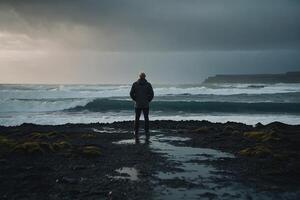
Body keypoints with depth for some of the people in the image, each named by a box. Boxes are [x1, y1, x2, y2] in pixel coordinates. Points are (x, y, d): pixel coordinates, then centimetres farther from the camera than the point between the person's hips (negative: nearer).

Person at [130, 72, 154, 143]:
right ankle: (147, 136, 7)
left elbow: (131, 93, -4)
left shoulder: (135, 84, -1)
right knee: (146, 119, 9)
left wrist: (136, 100, 6)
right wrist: (148, 101, 5)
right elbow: (151, 94, -6)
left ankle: (136, 136, 5)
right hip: (146, 105, 0)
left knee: (137, 119, 8)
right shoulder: (148, 84, -2)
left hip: (137, 105, 0)